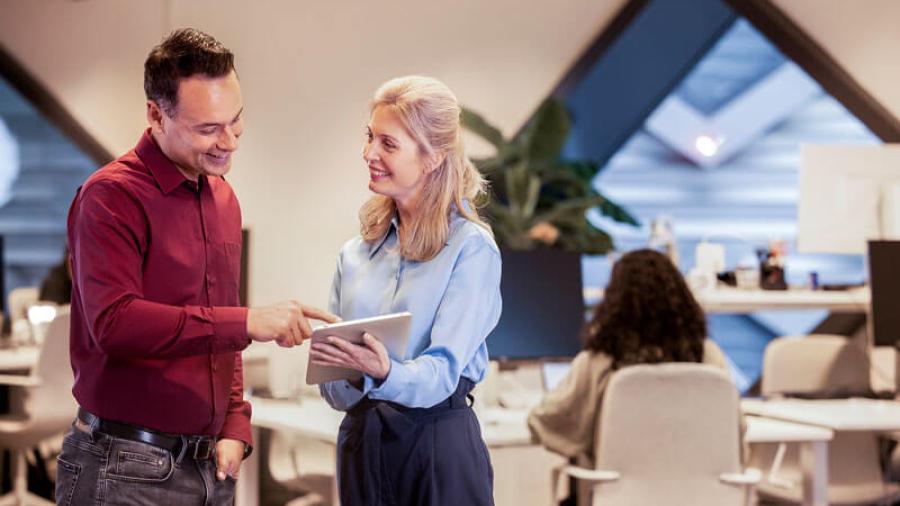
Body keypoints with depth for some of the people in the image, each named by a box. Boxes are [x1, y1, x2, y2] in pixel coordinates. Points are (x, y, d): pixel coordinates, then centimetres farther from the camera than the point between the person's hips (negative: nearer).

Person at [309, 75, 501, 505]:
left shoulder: (471, 249, -8)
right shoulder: (355, 254, 9)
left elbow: (443, 370, -15)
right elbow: (334, 391, 8)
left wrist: (384, 373, -34)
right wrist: (346, 375, -14)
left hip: (438, 445, -5)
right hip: (360, 443, 5)